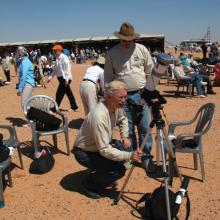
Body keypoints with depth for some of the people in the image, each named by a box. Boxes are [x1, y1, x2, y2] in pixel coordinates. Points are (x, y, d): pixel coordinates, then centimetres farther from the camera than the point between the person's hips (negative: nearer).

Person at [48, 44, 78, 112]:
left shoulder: (64, 58, -14)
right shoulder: (57, 58, 14)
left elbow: (67, 69, -20)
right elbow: (56, 70, 21)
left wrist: (66, 80, -24)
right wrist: (51, 77, 14)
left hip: (65, 78, -9)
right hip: (61, 78, 9)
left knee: (59, 93, -7)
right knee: (69, 93, 14)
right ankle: (74, 107, 22)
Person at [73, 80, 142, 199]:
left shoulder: (116, 106, -9)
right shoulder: (99, 116, -34)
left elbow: (122, 119, 14)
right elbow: (104, 150, -33)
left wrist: (125, 136, -1)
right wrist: (129, 156, -36)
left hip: (101, 146, 9)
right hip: (84, 152, -8)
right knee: (119, 169, -20)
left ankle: (103, 178, 17)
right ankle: (89, 183, 4)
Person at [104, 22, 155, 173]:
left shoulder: (141, 49, 2)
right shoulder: (112, 53, 1)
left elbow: (150, 70, 7)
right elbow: (108, 77, 5)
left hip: (141, 94, 1)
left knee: (145, 128, 4)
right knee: (127, 129, 9)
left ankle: (147, 157, 17)